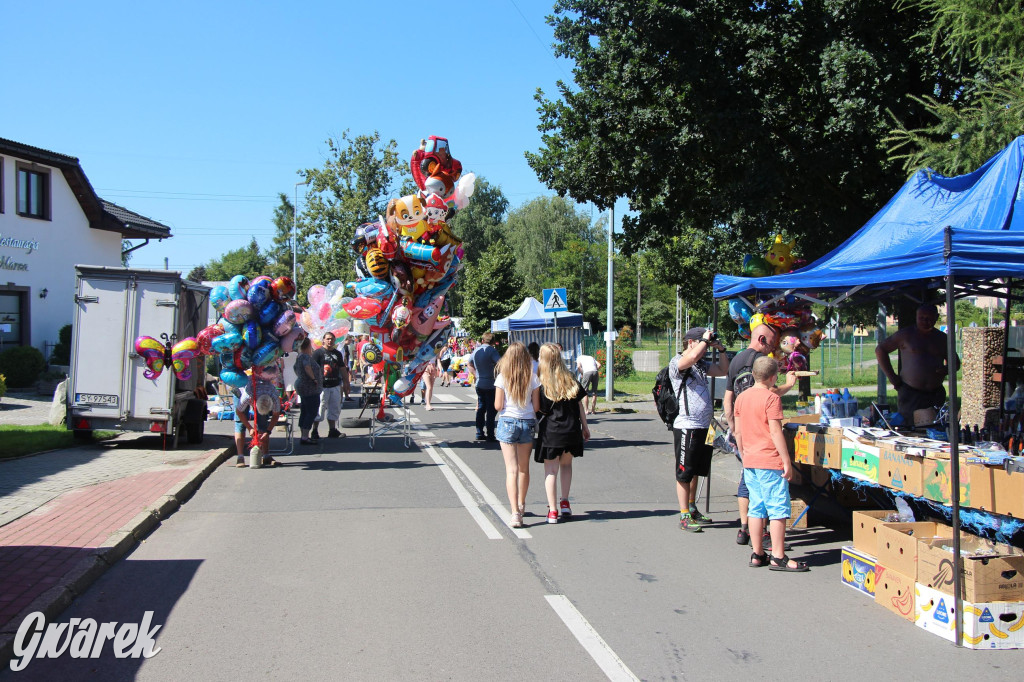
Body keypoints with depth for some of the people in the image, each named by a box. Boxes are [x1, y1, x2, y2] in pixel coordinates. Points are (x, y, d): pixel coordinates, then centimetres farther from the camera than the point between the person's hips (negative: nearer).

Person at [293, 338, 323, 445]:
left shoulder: (299, 357, 14)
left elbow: (296, 370, 30)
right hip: (310, 389, -10)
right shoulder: (306, 357, -18)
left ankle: (303, 435, 19)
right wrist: (314, 378, -27)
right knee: (312, 412, -8)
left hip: (302, 386, 10)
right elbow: (307, 367, -37)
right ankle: (305, 437, -10)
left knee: (304, 412, 14)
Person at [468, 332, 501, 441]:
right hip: (490, 385, -6)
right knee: (491, 410, -1)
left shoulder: (476, 350, 9)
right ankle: (490, 436, 0)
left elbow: (470, 364, 23)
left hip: (479, 384, 7)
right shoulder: (491, 350, -14)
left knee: (480, 409, 14)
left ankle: (479, 434, 17)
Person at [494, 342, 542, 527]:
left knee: (511, 469, -3)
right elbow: (536, 407, -3)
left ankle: (515, 513, -14)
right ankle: (521, 505, 37)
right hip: (527, 423, 2)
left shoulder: (502, 378, -7)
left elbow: (498, 406, -6)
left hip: (507, 422, -2)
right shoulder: (533, 378, -4)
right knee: (524, 468, 18)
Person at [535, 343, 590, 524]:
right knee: (566, 464, 22)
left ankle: (552, 510, 5)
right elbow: (580, 404, 6)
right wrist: (585, 426, 13)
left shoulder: (541, 384, -11)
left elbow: (542, 410, -10)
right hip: (572, 430, 4)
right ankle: (565, 503, 21)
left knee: (551, 470, 5)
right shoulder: (570, 380, 1)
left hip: (550, 432, -4)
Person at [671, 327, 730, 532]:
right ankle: (684, 517, 2)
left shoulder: (702, 365, 17)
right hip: (686, 427, -9)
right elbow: (692, 357, -30)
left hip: (704, 426, 9)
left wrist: (721, 349, 10)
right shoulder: (676, 362, -9)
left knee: (695, 471, 17)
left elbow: (723, 370, 22)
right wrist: (705, 339, -15)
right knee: (684, 473, -2)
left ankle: (692, 509, 28)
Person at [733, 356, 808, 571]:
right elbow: (775, 431, -16)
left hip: (750, 463, 7)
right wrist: (787, 461, -11)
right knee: (778, 509, -1)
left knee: (756, 508, 11)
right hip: (770, 462, -7)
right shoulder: (771, 398, -11)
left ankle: (757, 554, 15)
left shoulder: (742, 397, 9)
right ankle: (778, 557, 1)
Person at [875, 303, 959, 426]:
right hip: (910, 394, -3)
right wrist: (891, 376, -1)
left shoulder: (942, 339, 14)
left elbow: (955, 363, 23)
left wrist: (947, 369, -3)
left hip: (936, 395, 4)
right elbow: (880, 349, 6)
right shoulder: (906, 334, 3)